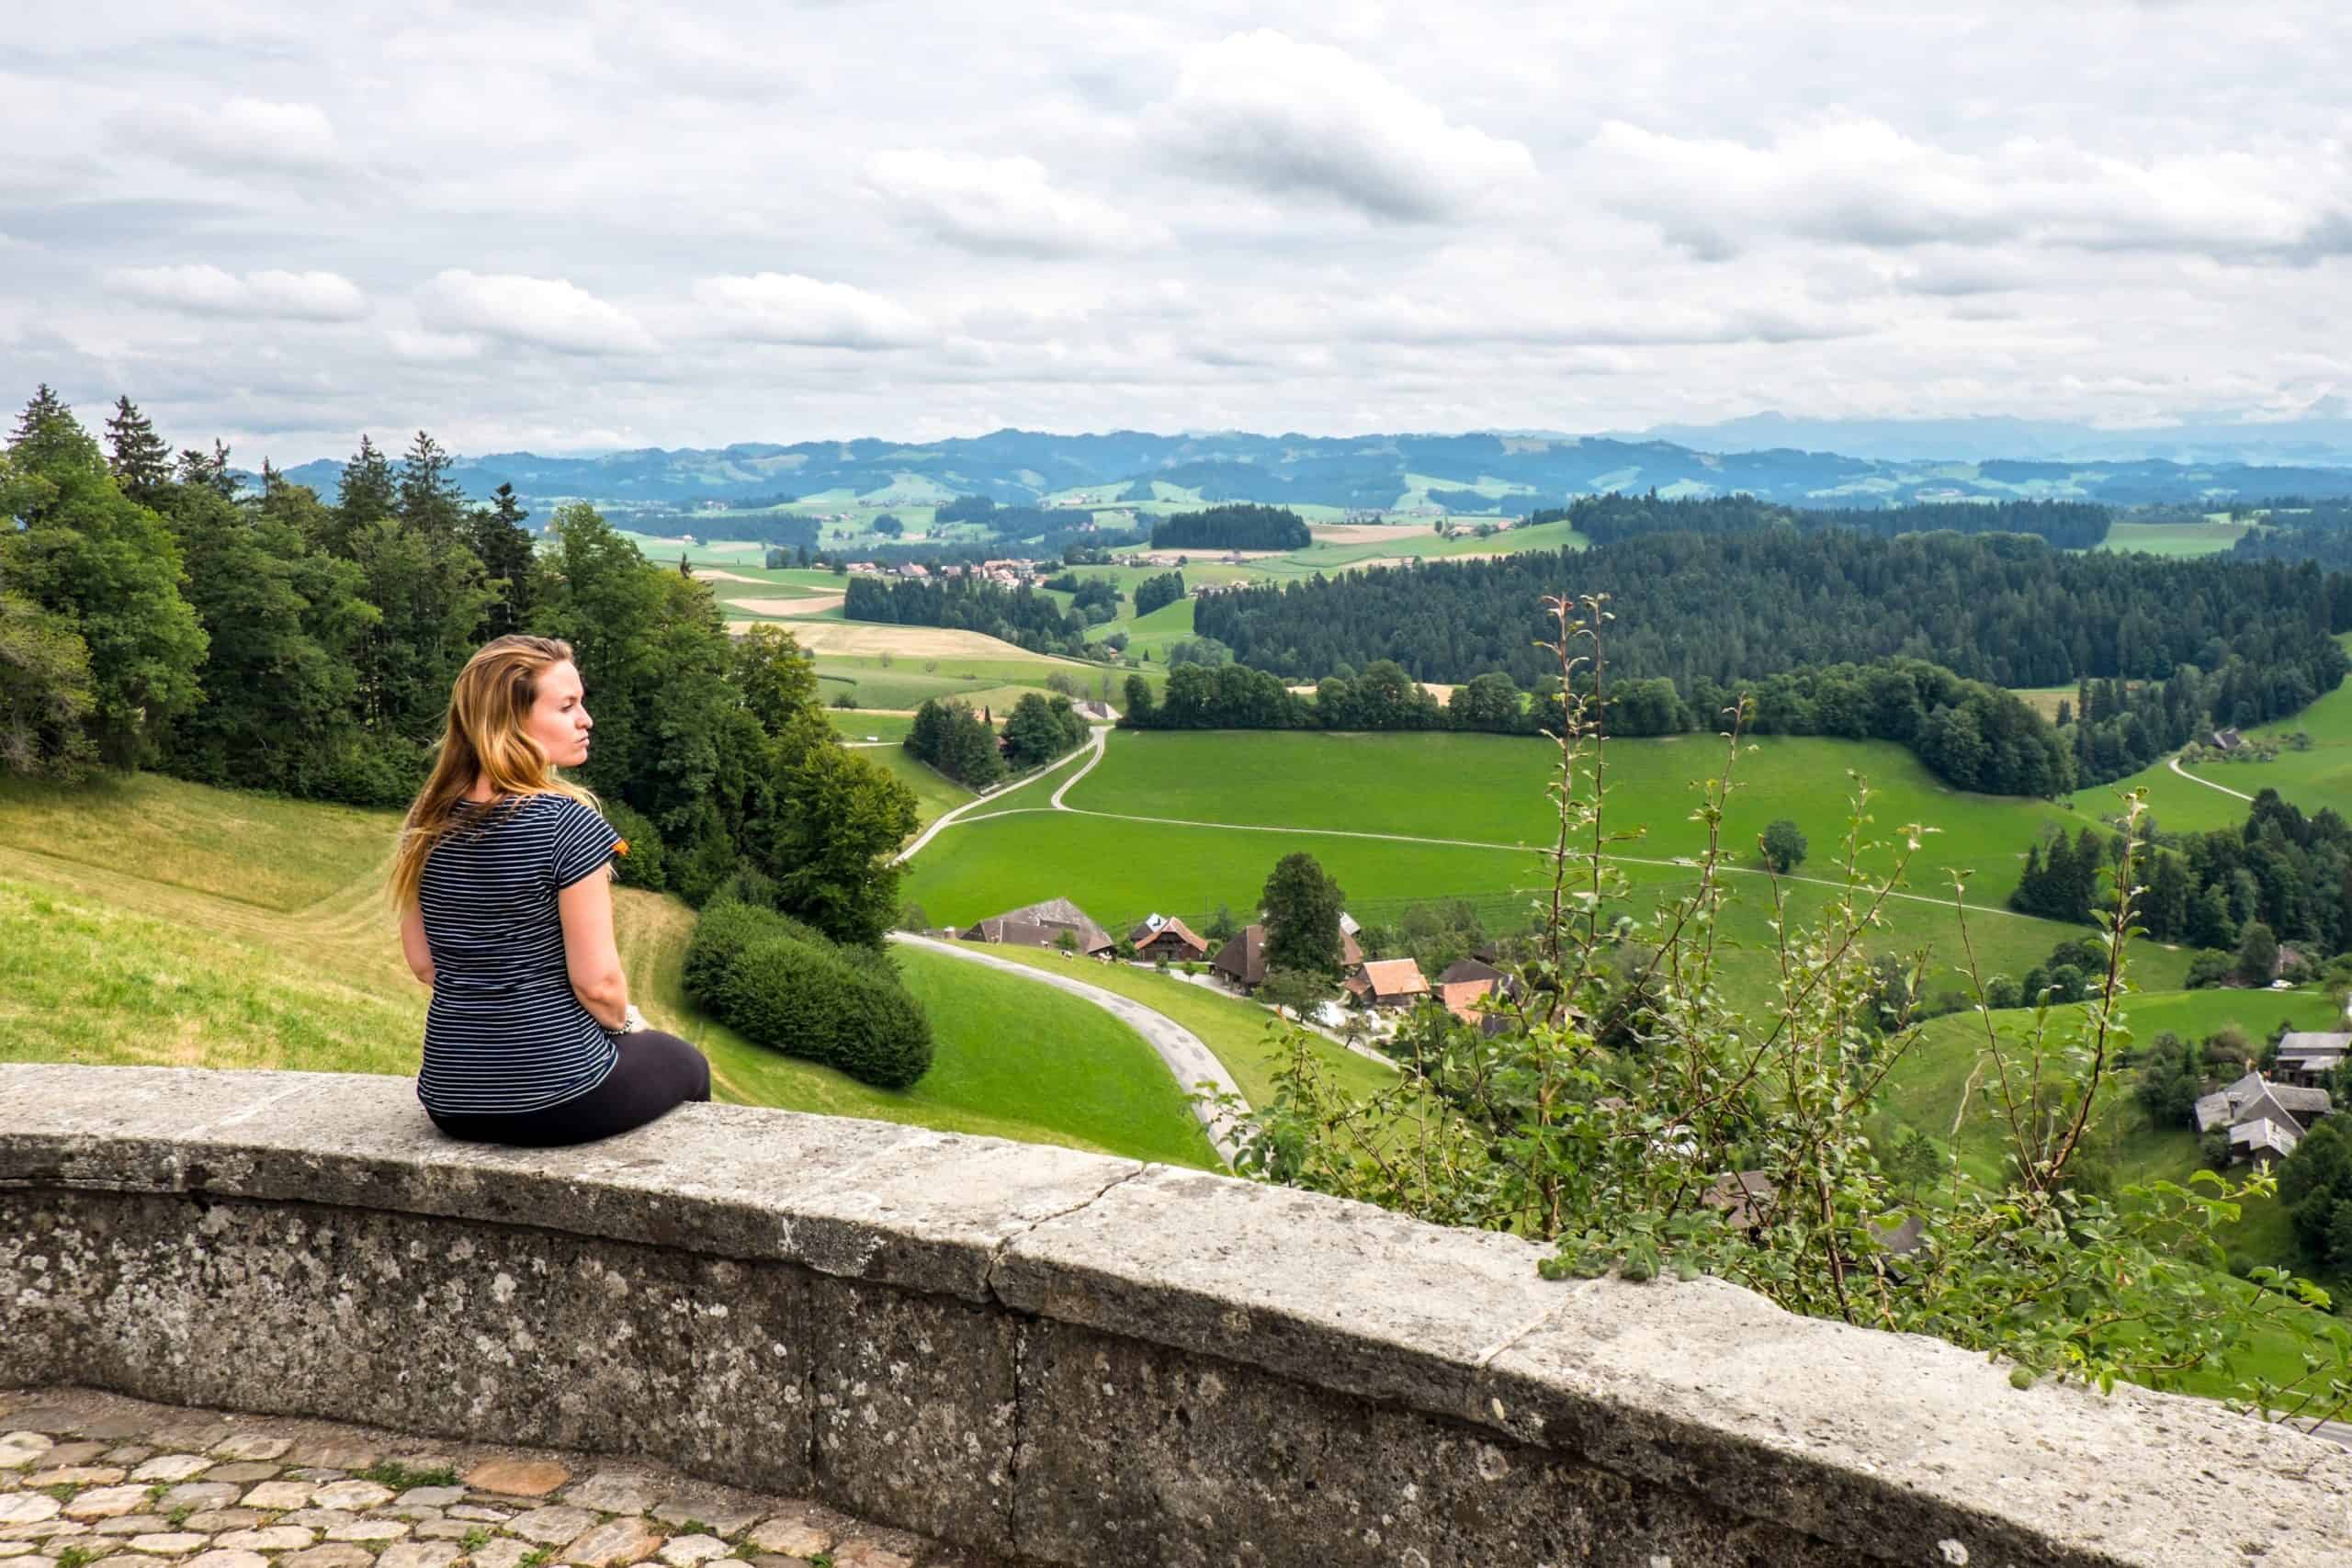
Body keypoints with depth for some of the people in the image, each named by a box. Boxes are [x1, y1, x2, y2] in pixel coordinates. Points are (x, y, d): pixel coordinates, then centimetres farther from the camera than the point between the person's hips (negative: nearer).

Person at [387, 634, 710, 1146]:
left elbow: (422, 961, 8)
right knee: (684, 1064, 25)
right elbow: (596, 982, -18)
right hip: (557, 1094, -6)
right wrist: (624, 1022, 2)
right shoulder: (567, 824, -20)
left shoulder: (430, 821, 0)